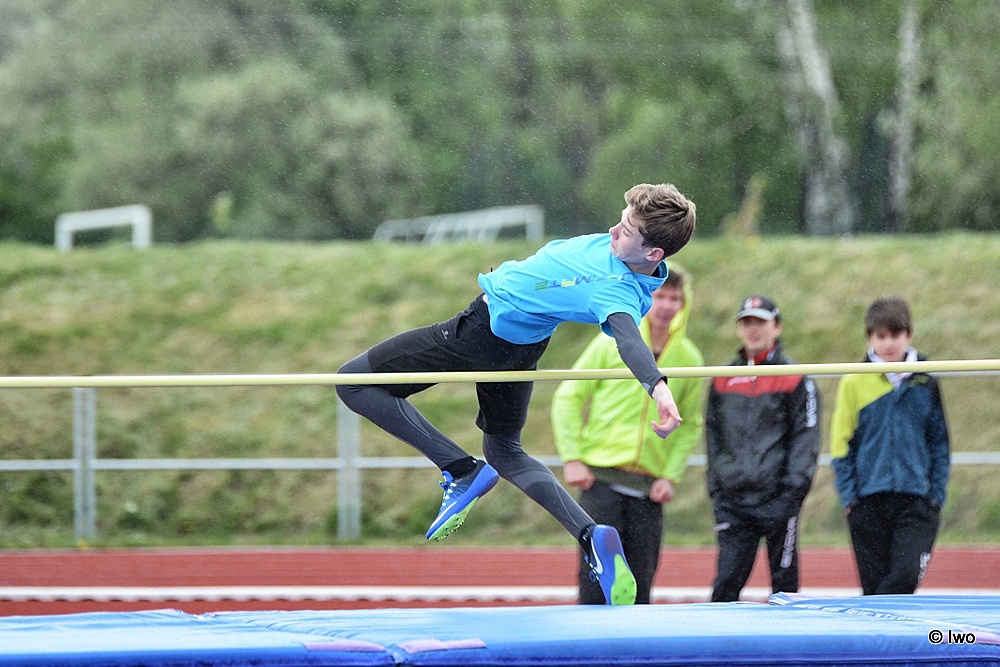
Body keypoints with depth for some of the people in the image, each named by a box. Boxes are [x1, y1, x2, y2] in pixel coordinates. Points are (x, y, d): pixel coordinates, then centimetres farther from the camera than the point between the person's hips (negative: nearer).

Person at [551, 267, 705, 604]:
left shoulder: (689, 359, 7)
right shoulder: (613, 343, 0)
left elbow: (690, 425, 14)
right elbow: (568, 397, 3)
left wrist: (671, 476, 1)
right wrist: (572, 458, -6)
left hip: (648, 487, 2)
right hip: (601, 476, -2)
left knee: (639, 587, 1)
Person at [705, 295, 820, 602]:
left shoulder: (796, 380, 1)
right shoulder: (722, 380, 14)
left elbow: (806, 439, -3)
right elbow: (713, 435, 18)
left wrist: (791, 492, -12)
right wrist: (716, 488, 7)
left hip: (777, 499, -3)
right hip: (733, 501, 3)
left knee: (784, 580, 3)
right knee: (726, 582, -4)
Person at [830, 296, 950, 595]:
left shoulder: (925, 383, 6)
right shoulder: (854, 383, 2)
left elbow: (940, 444, 11)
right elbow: (841, 444, 4)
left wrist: (937, 494, 2)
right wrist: (848, 496, -4)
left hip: (916, 500, 0)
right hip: (869, 502, 0)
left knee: (906, 576, -16)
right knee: (874, 584, 3)